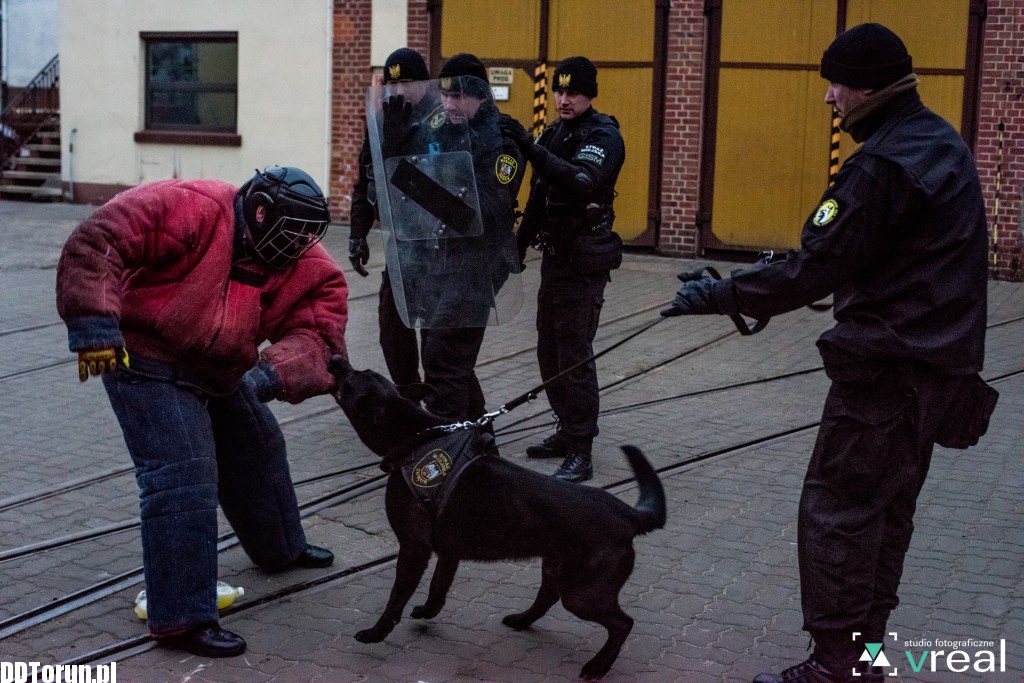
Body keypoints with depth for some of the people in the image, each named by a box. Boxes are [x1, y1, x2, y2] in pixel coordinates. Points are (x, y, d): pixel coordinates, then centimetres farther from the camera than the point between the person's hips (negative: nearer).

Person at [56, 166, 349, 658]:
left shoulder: (304, 264, -6)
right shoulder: (191, 210, -25)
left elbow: (314, 332, -17)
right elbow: (95, 243, -30)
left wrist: (273, 373, -36)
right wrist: (93, 322, -36)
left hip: (219, 374, 8)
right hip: (145, 363, -8)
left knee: (259, 450, 24)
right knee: (183, 479, -17)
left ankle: (281, 549, 51)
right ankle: (180, 620, -10)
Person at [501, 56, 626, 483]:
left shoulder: (603, 136, -12)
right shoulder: (554, 132, 13)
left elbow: (582, 181, -32)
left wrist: (532, 149, -38)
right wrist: (520, 243, 24)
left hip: (583, 262, -9)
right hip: (554, 255, 9)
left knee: (575, 356, -10)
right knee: (549, 352, 14)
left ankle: (580, 454, -6)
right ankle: (568, 431, 27)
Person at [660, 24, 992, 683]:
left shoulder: (885, 165, -20)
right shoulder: (939, 142, 12)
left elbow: (816, 270, -22)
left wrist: (720, 295, -14)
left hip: (887, 368, -10)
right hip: (933, 361, 10)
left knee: (837, 511, -4)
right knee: (886, 511, 16)